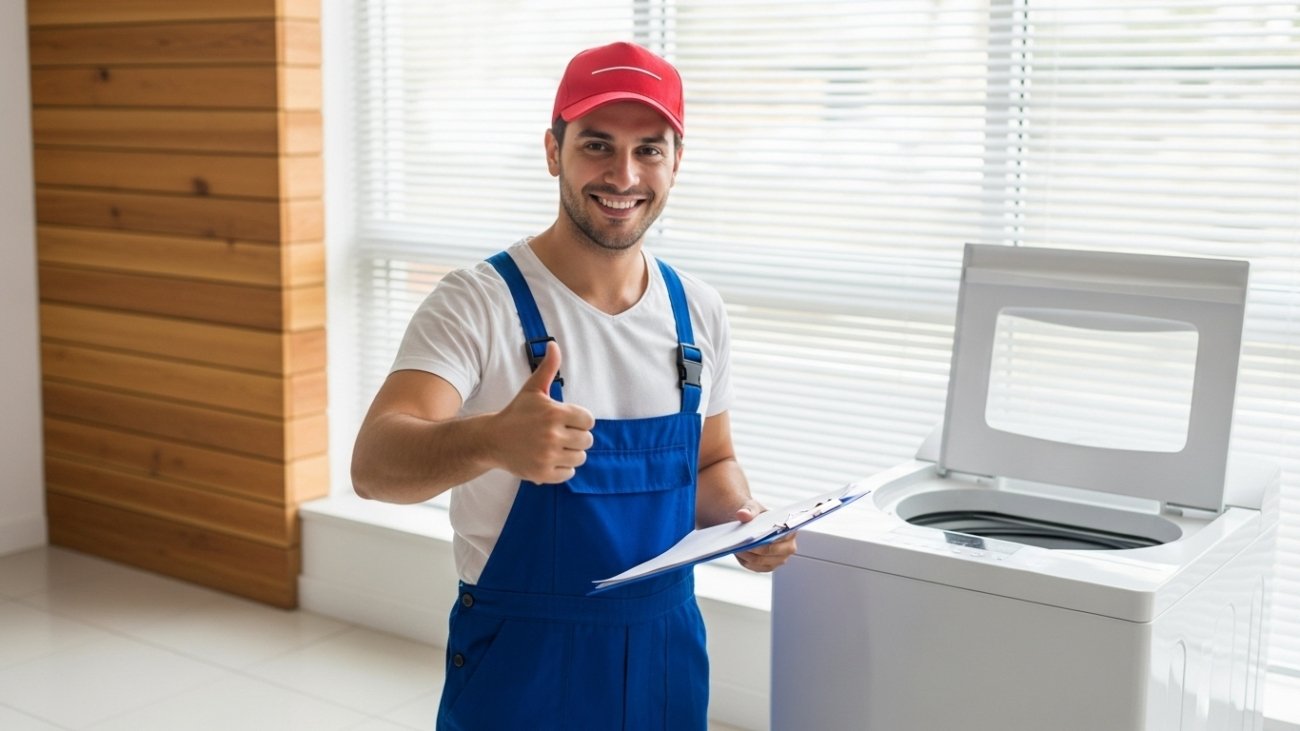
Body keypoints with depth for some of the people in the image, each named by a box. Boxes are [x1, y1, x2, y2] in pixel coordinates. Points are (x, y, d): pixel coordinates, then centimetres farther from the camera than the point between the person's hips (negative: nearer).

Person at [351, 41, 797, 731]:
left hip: (668, 653, 5)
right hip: (518, 665, -4)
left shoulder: (698, 311, 0)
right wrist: (491, 440, -49)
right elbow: (375, 462, -29)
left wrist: (743, 518, -9)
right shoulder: (476, 303, -15)